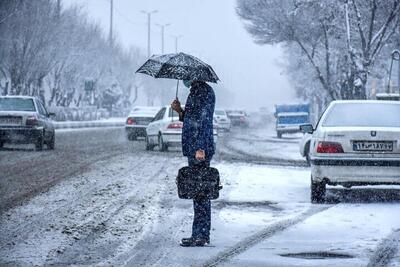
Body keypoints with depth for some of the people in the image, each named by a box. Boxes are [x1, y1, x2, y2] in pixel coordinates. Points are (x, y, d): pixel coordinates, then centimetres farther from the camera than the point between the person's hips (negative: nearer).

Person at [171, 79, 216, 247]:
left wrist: (200, 148, -25)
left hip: (200, 151, -10)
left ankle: (201, 236, -7)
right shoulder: (195, 92, 19)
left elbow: (203, 121, -19)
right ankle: (200, 235, 16)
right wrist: (180, 111, 10)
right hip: (193, 150, 10)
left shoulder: (205, 92, -11)